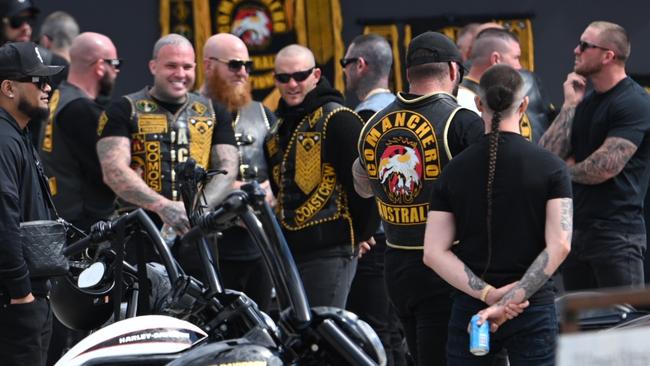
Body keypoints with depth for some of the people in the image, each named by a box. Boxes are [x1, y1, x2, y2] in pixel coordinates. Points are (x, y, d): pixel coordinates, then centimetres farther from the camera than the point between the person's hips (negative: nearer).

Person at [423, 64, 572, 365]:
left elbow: (434, 253, -5)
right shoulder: (550, 167, -4)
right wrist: (512, 300, -16)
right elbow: (559, 246, -14)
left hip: (470, 307, 2)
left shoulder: (454, 171, 2)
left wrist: (488, 294, -11)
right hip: (533, 307, -2)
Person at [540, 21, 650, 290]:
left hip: (616, 234, -9)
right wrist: (570, 105, 0)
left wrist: (567, 169, 2)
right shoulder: (585, 102, 16)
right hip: (576, 231, 9)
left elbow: (603, 169, -18)